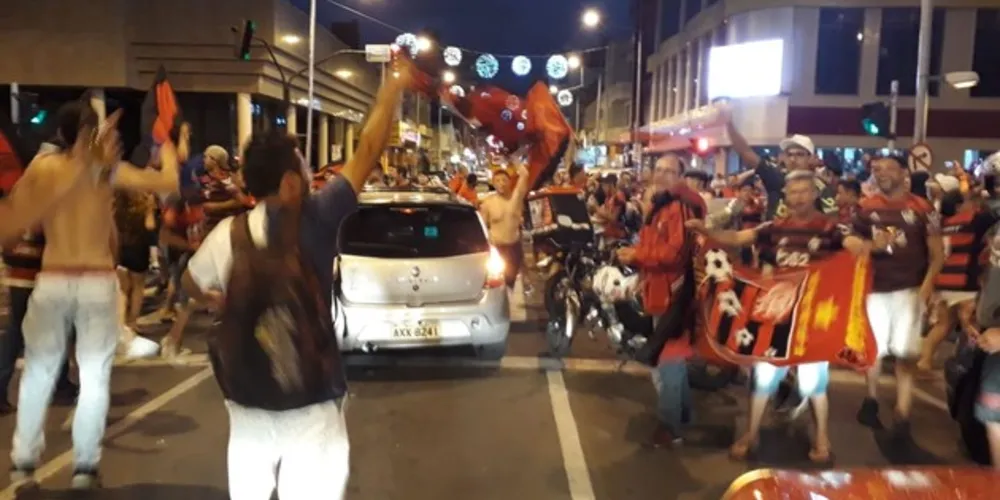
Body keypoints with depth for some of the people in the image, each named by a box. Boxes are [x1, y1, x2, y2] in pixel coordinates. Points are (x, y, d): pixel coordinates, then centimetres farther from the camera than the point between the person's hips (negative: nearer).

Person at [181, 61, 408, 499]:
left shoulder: (227, 234, -2)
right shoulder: (315, 221, -12)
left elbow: (192, 286, 16)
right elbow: (367, 150, -6)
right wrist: (394, 87, 3)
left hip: (246, 399, 4)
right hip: (310, 401, -4)